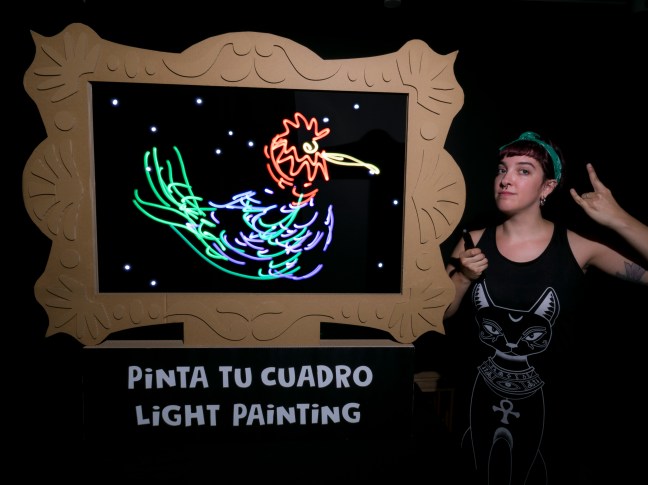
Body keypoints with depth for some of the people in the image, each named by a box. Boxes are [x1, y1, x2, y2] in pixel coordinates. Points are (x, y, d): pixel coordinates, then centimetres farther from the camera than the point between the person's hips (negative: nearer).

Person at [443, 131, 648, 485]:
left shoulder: (579, 247, -13)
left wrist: (618, 220, -28)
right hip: (480, 406, 2)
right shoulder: (473, 243, -6)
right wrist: (462, 279, -17)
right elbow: (436, 319, -2)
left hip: (548, 410, -2)